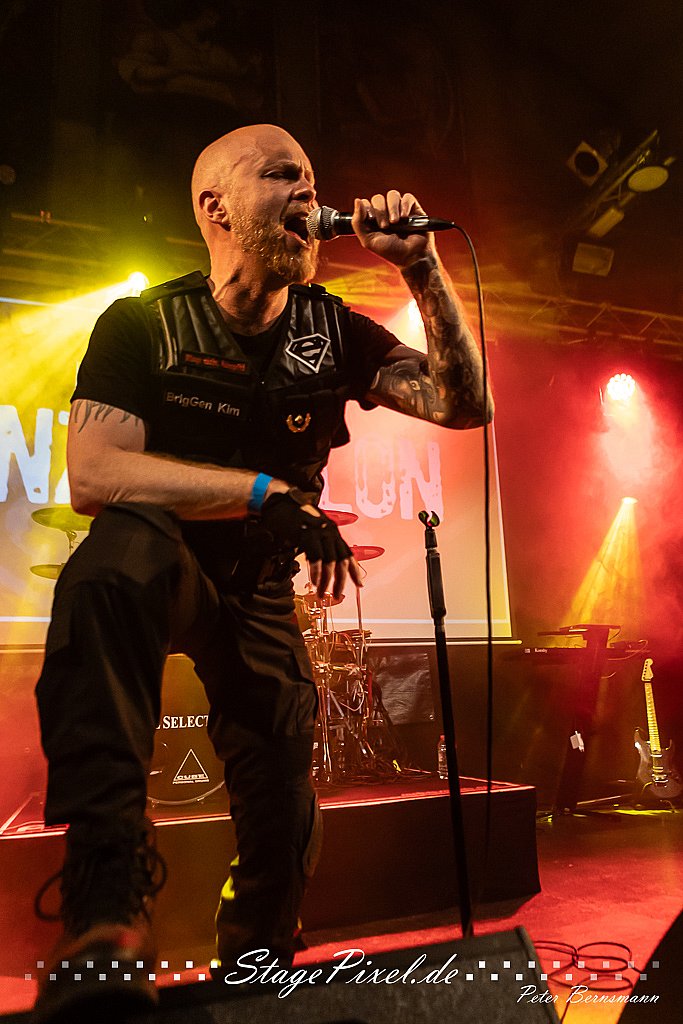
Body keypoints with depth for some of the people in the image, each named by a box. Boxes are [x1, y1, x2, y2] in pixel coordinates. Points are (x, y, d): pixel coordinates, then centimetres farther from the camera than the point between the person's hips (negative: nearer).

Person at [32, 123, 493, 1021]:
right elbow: (92, 473, -25)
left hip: (261, 593, 4)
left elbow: (464, 405, -9)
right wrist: (265, 491, -34)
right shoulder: (143, 324, -11)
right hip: (160, 570, -3)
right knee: (117, 555, -40)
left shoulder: (331, 332, -1)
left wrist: (421, 268, -20)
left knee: (284, 825, -3)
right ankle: (107, 909, -37)